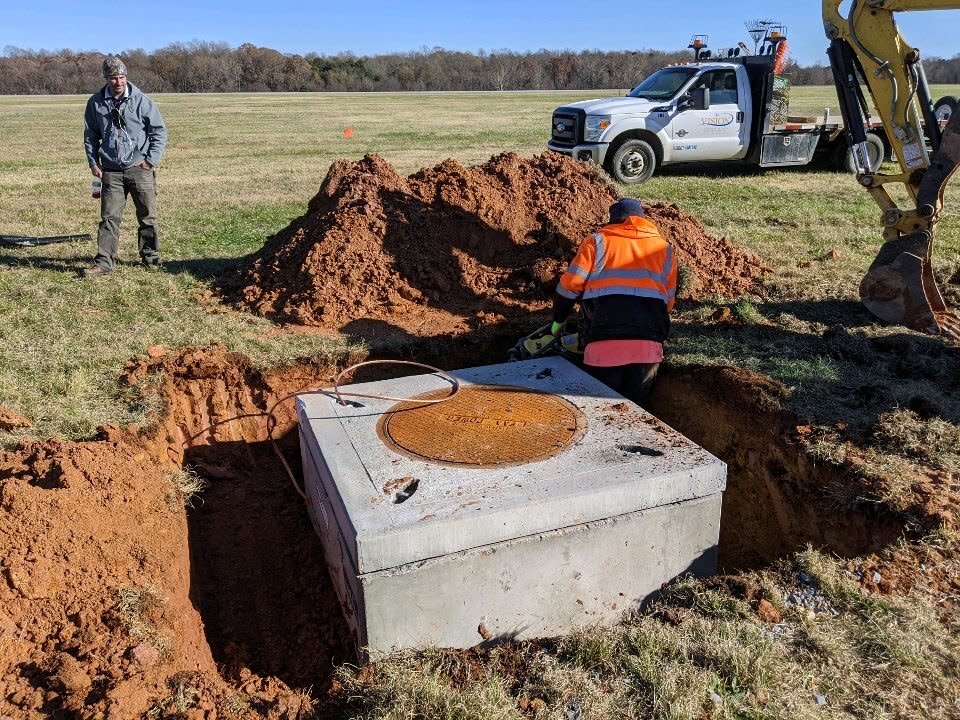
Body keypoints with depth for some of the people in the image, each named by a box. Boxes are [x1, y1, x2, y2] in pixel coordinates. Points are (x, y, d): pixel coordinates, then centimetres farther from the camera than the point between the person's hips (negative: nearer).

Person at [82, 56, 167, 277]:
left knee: (148, 216, 6)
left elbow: (159, 132, 2)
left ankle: (150, 257, 21)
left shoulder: (141, 101, -3)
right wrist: (93, 162, 6)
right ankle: (104, 262, 2)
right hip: (111, 171, 2)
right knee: (109, 217, -1)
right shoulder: (96, 103, 4)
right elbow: (90, 135, 15)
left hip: (140, 168, -1)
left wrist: (151, 160, -5)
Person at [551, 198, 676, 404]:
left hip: (603, 342, -2)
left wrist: (559, 320, 22)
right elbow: (669, 301, 19)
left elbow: (569, 286, 7)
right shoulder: (664, 248, 22)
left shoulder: (597, 241, 13)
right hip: (649, 344, 2)